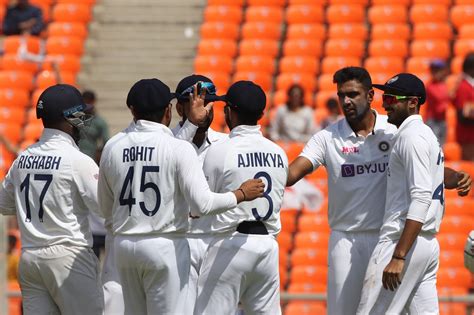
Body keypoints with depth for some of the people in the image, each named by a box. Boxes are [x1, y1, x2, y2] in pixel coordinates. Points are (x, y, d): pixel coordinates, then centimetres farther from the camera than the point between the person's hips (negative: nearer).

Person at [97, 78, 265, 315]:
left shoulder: (112, 147, 4)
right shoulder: (179, 148, -10)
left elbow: (105, 207, 13)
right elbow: (202, 204, -16)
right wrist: (242, 194, -2)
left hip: (124, 245, 5)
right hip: (166, 247, -5)